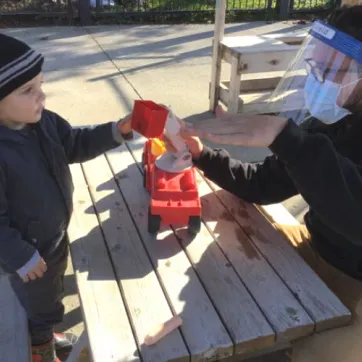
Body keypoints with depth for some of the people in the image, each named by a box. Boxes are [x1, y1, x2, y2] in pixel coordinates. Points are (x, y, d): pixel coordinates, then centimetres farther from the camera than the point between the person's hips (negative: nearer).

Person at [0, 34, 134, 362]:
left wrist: (118, 130, -9)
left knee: (53, 295, 30)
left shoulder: (43, 121, -10)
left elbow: (77, 145, 4)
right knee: (42, 306, 18)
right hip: (29, 251, -7)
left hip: (56, 234, 8)